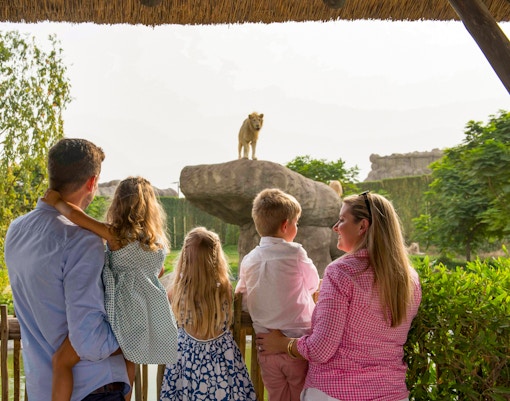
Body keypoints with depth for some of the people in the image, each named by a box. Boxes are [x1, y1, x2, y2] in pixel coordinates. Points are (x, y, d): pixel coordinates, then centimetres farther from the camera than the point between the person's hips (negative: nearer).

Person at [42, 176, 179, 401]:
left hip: (123, 315, -7)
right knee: (128, 361, 28)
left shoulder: (115, 235, -6)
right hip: (150, 318, 7)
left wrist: (56, 202, -1)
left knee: (61, 360, -7)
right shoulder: (158, 241, 13)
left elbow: (75, 214, -19)